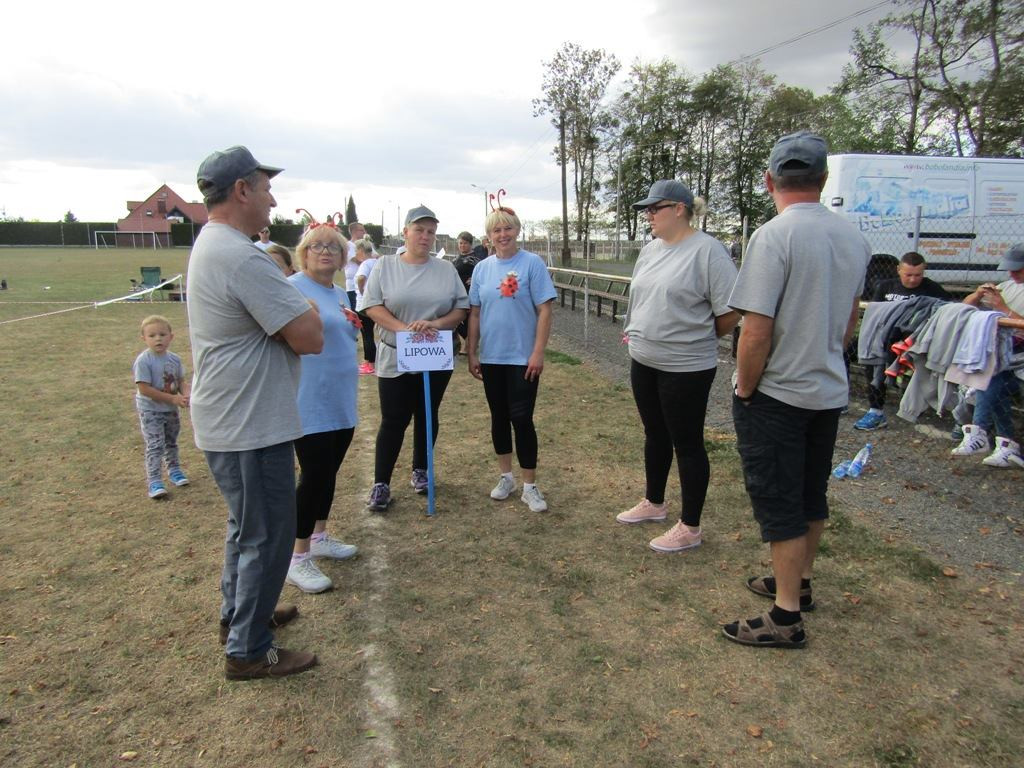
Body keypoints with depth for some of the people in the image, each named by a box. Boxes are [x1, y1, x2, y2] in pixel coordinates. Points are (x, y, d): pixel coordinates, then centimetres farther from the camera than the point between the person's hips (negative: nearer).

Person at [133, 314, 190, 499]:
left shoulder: (174, 359, -4)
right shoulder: (143, 361, -21)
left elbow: (182, 381, 3)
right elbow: (144, 389, -24)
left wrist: (185, 394, -21)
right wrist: (173, 398, -25)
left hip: (171, 410, 6)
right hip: (150, 410, -6)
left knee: (171, 442, 21)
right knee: (155, 445, -8)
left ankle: (174, 469, 40)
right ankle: (154, 481, -2)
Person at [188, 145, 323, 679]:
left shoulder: (210, 246, 12)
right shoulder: (242, 259, -23)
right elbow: (310, 338, -23)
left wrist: (294, 314, -2)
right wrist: (307, 312, -5)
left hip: (228, 419, 11)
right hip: (252, 425, -11)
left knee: (247, 524, 25)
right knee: (267, 534, 3)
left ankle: (238, 614, 41)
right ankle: (248, 651, 17)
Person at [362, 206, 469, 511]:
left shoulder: (446, 269, 4)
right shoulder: (385, 265, 0)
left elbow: (461, 307, 1)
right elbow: (373, 305, -6)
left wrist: (436, 323, -17)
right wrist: (403, 327, -20)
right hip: (395, 358, -2)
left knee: (427, 416, 13)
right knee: (393, 420, 0)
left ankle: (420, 471, 30)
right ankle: (381, 483, 9)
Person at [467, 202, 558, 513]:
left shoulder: (532, 263, -7)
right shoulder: (482, 268, 6)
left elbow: (544, 310, -9)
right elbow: (475, 313, 10)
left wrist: (538, 353, -14)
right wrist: (471, 353, 7)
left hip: (522, 358, -4)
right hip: (491, 357, 4)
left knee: (522, 419, -3)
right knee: (499, 417, 14)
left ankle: (530, 486, 11)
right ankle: (505, 476, 30)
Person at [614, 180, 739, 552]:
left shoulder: (706, 250, -15)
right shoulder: (650, 249, 9)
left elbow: (729, 314, -15)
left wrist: (696, 339, -2)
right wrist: (636, 334, 13)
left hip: (686, 368, -8)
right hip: (644, 361, 8)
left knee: (687, 444, 4)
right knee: (655, 436, 21)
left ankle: (690, 527, 18)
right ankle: (654, 503, 40)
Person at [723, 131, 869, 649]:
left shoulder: (773, 237, -20)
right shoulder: (853, 238, 5)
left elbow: (756, 333, -24)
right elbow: (849, 320, 15)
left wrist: (744, 391, -11)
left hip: (776, 396, -8)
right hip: (831, 391, 8)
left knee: (779, 504, 2)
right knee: (811, 495, 20)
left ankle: (786, 618, 12)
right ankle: (799, 582, 38)